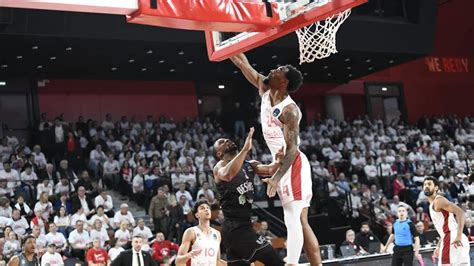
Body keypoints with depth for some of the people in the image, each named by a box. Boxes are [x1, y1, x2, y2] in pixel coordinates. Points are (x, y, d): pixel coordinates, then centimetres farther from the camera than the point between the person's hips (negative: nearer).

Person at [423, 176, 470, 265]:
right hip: (450, 238, 10)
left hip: (452, 239, -10)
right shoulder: (433, 204, 25)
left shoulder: (438, 200, -6)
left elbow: (460, 212, -20)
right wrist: (439, 246, 29)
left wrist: (459, 236, -28)